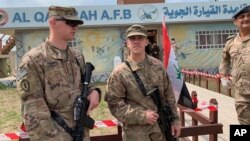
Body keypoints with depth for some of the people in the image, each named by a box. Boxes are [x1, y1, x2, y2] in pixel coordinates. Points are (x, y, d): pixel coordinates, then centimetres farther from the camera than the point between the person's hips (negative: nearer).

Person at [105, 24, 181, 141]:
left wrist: (175, 119, 8)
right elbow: (115, 104, -11)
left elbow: (169, 95, 9)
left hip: (162, 128, 4)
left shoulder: (158, 65, 5)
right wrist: (142, 116, -17)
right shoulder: (119, 73, -10)